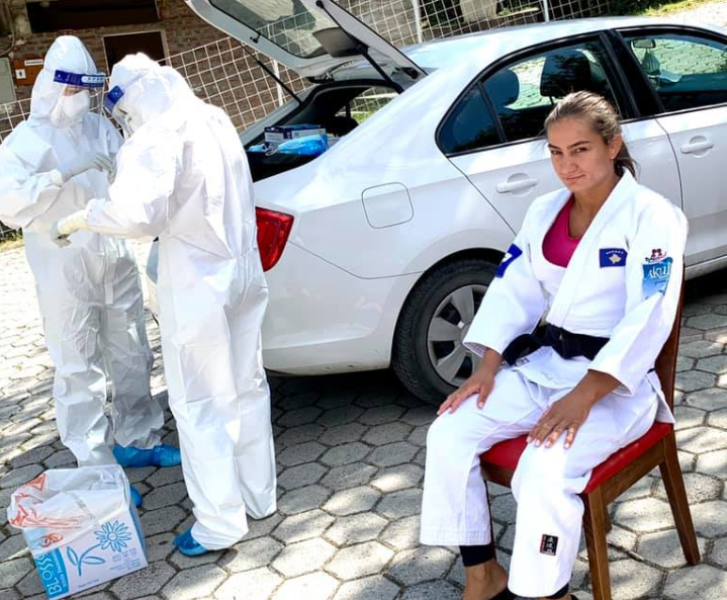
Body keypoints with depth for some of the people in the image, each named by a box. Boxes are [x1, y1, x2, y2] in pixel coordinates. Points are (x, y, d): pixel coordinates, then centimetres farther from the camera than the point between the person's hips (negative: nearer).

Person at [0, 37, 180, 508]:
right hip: (66, 274, -5)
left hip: (117, 262, 5)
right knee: (81, 373, -1)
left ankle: (136, 441, 34)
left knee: (132, 359, 16)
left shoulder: (101, 127, 5)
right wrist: (65, 171, -30)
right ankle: (97, 471, 10)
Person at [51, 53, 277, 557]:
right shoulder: (216, 121, 9)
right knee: (247, 389, 16)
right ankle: (259, 497, 30)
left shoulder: (160, 136, -17)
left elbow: (136, 212, -29)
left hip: (199, 286, -8)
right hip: (244, 271, 8)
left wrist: (81, 219, -12)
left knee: (201, 405, 3)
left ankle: (220, 525, 12)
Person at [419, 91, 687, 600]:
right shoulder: (545, 211, 8)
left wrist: (584, 396, -28)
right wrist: (488, 366, -7)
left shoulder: (652, 216, -11)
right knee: (449, 434, -11)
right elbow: (515, 290, 7)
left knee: (544, 471, -31)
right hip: (541, 364, 6)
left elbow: (648, 318, -20)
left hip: (617, 380, -6)